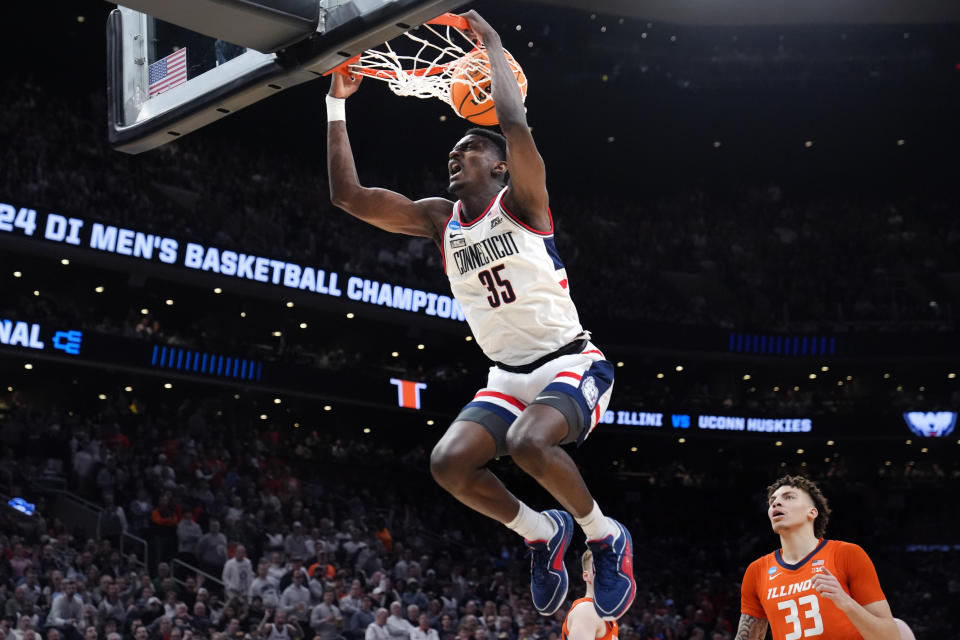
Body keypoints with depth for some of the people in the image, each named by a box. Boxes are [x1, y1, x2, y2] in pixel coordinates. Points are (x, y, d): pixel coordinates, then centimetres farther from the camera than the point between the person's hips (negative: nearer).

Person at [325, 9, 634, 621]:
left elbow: (515, 122, -25)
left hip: (572, 363, -6)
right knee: (448, 464, -16)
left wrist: (492, 44, -14)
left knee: (528, 442, -33)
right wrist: (337, 103, 3)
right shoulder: (438, 220, 9)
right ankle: (543, 532, 9)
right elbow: (348, 195, 4)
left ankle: (606, 537, -7)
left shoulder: (520, 201, -5)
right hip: (507, 376, 6)